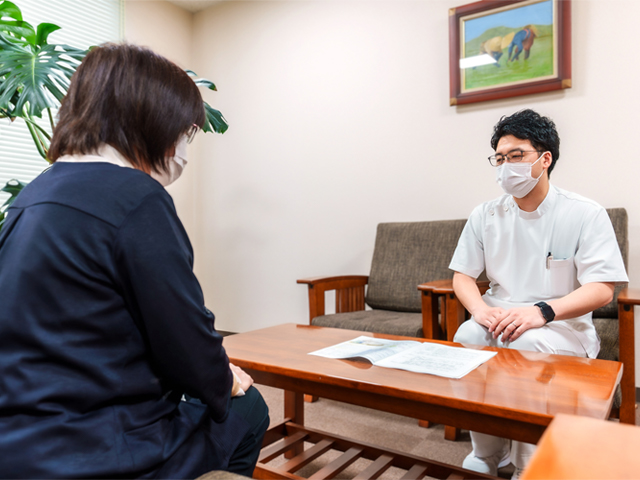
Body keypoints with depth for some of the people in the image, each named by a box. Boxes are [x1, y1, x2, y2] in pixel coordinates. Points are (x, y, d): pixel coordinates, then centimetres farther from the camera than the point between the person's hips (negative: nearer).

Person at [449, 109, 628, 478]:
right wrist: (479, 308, -16)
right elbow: (463, 275, 7)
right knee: (468, 334, -29)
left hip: (563, 324, -3)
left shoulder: (585, 214, -4)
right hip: (500, 319, 4)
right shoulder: (485, 216, 6)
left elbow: (602, 290, -11)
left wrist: (542, 311, -29)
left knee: (528, 343, -36)